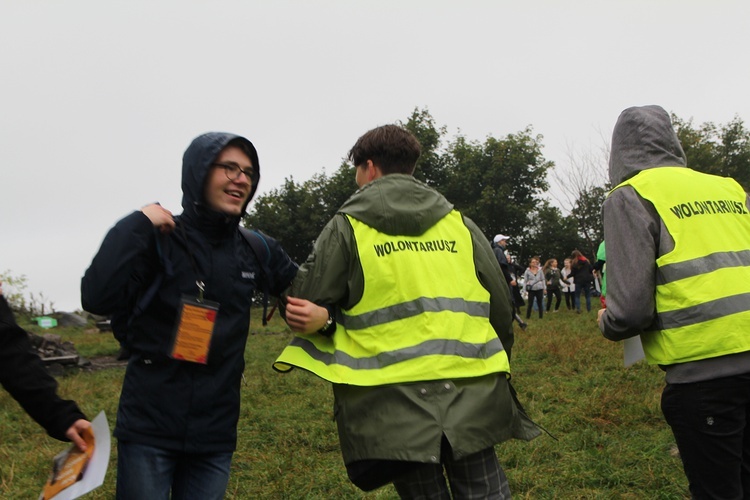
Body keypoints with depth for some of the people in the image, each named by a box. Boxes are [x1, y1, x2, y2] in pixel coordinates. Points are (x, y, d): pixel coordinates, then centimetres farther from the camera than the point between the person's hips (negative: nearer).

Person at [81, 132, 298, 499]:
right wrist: (138, 225, -18)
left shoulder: (257, 250, 4)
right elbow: (97, 299, -18)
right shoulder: (159, 238, -6)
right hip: (148, 429, -3)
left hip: (215, 434, 4)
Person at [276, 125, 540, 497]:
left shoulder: (347, 226, 2)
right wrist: (492, 367, 23)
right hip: (471, 391, 3)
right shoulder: (459, 223, 13)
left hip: (396, 399, -2)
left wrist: (324, 319, 21)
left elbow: (304, 305, 0)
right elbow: (499, 305, 12)